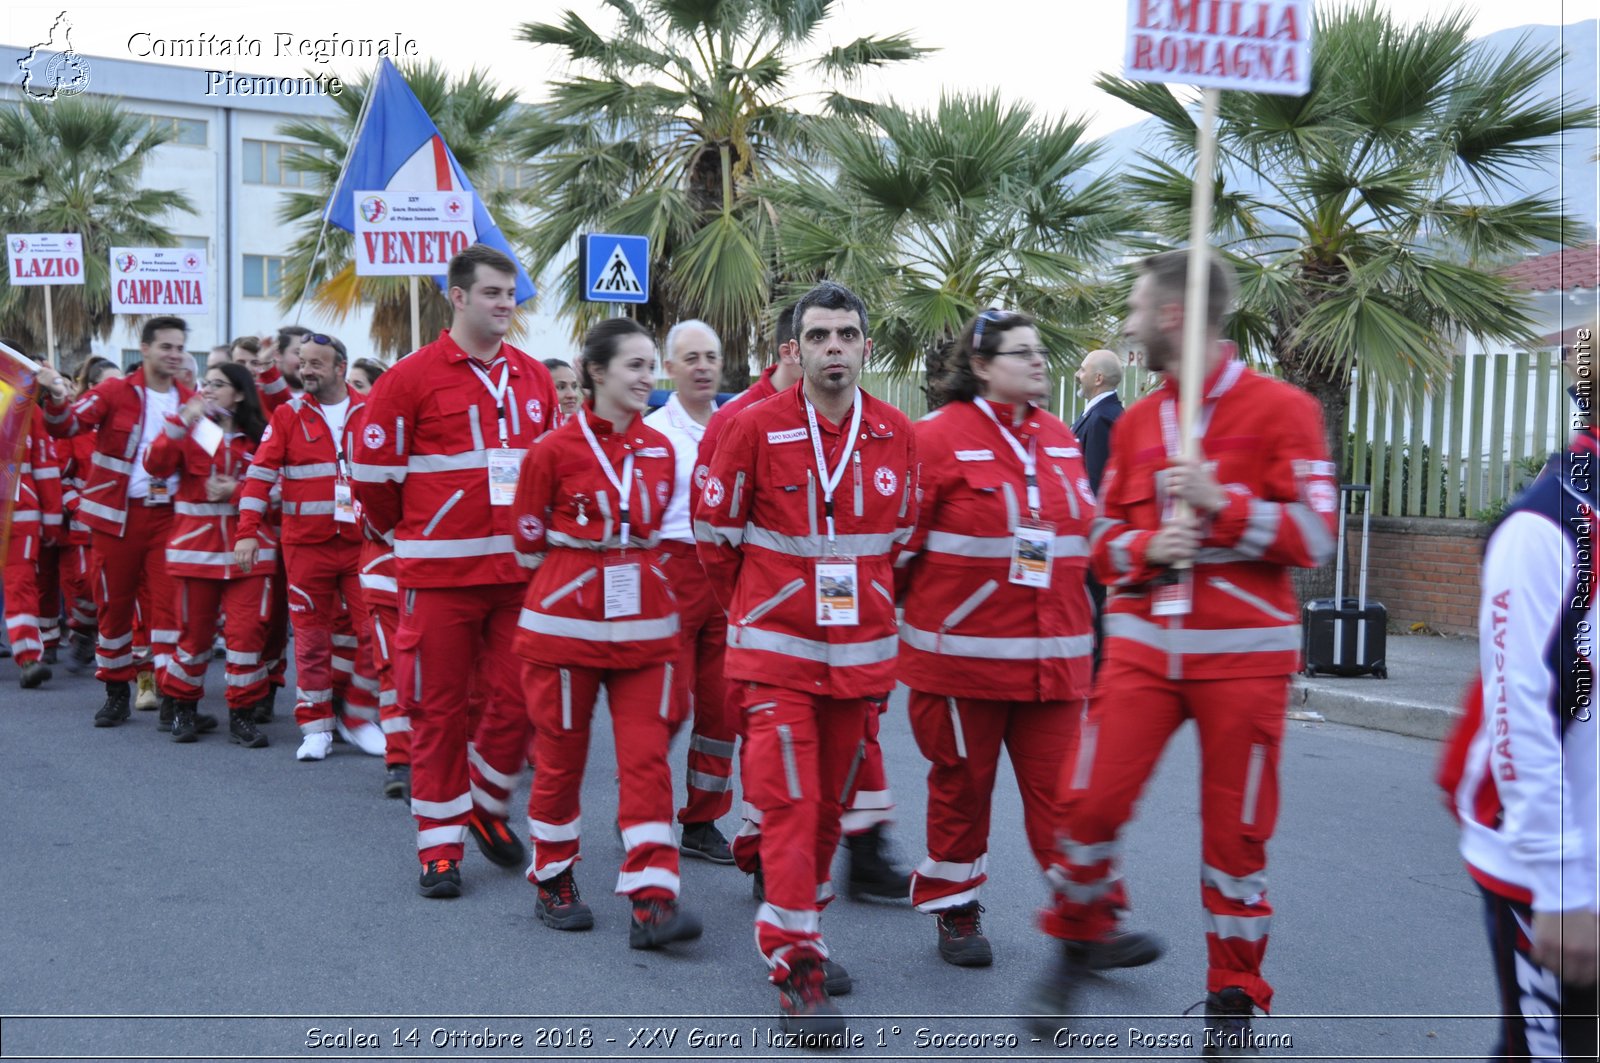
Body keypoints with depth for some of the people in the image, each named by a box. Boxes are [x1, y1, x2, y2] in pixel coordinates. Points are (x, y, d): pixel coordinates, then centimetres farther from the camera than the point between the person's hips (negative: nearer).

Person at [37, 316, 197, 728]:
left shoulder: (189, 401, 7)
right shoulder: (115, 391, -1)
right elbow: (67, 426, -10)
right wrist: (57, 399, -29)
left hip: (167, 515, 1)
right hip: (117, 513, -1)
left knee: (168, 601, -4)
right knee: (114, 602, 7)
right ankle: (116, 691, 21)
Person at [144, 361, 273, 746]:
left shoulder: (259, 437, 3)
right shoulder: (191, 429, 6)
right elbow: (157, 465, -10)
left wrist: (236, 490, -14)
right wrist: (182, 422, -18)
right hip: (198, 545, 1)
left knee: (247, 631, -6)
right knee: (195, 632, 8)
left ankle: (242, 715, 7)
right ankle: (181, 707, 28)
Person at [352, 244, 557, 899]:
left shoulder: (534, 378, 9)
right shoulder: (411, 378, -5)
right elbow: (374, 472, -1)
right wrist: (404, 534, 10)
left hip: (520, 569, 4)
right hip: (441, 572, -4)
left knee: (518, 699, 3)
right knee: (440, 709, 4)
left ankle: (487, 807, 29)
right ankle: (440, 844, 16)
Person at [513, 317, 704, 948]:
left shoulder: (659, 448, 6)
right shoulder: (555, 449, -8)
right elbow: (529, 540, 0)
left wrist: (629, 562, 11)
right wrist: (587, 565, 3)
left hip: (644, 624, 3)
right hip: (567, 622, -3)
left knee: (647, 758, -3)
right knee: (561, 755, 8)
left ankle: (652, 902, -2)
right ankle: (553, 882, 27)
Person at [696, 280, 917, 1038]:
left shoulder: (898, 436, 0)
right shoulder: (755, 429, -11)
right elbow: (715, 534, 0)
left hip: (861, 653, 4)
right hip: (777, 652, -4)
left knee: (830, 803, 15)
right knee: (789, 803, -7)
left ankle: (801, 931, 35)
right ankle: (796, 971, 1)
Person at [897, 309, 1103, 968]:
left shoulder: (1060, 440, 11)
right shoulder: (939, 438, -8)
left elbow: (1081, 535, 19)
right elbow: (900, 541, -7)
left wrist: (1075, 621, 16)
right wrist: (912, 616, -1)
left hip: (1053, 655, 4)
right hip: (962, 653, -4)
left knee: (1060, 788, 2)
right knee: (962, 784, 9)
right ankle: (955, 913, 26)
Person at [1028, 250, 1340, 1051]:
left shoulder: (1281, 409, -4)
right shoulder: (1135, 422, 11)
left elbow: (1315, 537, -7)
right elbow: (1104, 540, 13)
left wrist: (1220, 503, -18)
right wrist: (1144, 549, -9)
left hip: (1242, 653, -3)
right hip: (1143, 645, 4)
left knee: (1235, 827, 4)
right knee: (1089, 798, -3)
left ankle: (1236, 992, 22)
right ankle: (1081, 939, 23)